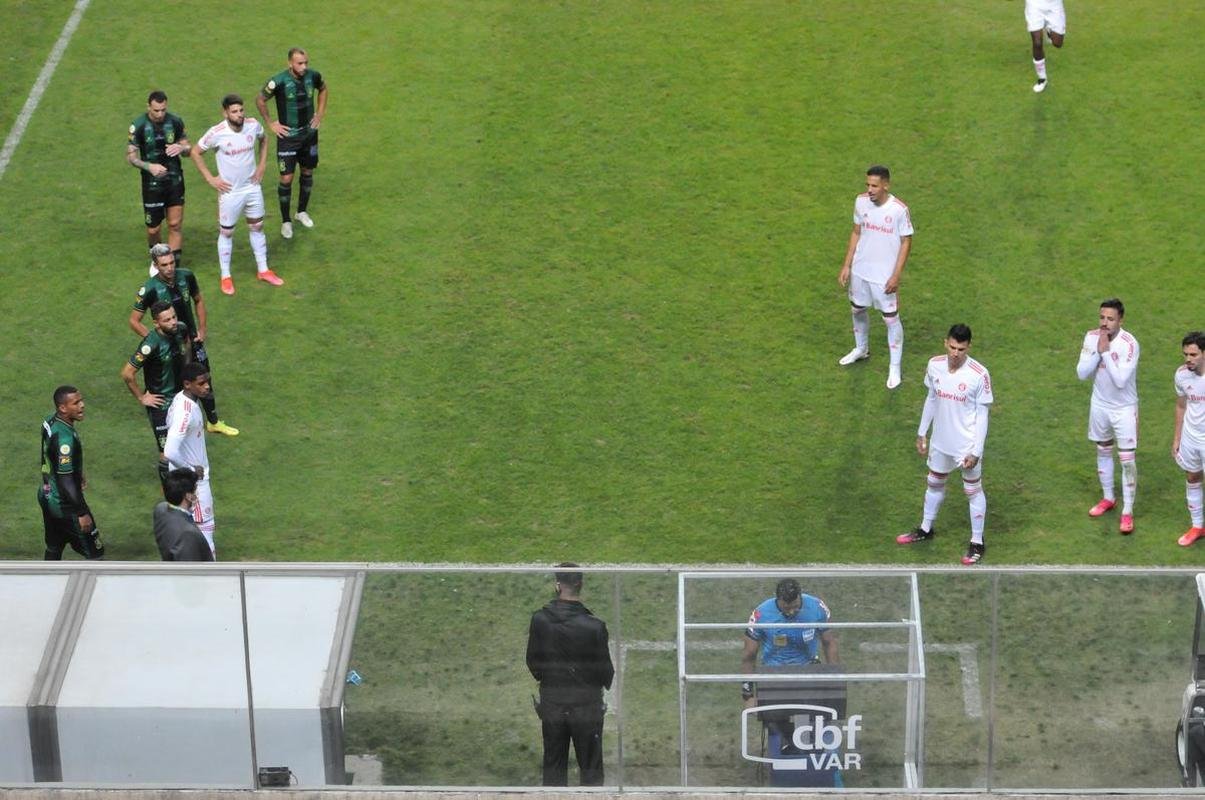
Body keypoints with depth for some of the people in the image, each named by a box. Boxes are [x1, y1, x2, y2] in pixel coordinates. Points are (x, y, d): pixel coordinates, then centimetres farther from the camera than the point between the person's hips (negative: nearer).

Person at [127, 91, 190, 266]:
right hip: (152, 184, -2)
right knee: (153, 229, 5)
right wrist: (149, 166, -25)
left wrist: (181, 148, -17)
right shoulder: (138, 126, -11)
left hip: (175, 181, 2)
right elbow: (130, 156, -7)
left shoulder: (175, 122, -2)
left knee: (176, 225, -1)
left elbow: (188, 148, 8)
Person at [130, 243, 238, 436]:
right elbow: (134, 321, -14)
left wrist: (202, 329, 2)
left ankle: (213, 422, 35)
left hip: (192, 339, 5)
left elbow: (198, 301, 8)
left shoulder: (186, 276, -11)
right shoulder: (150, 289, -23)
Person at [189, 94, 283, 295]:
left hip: (252, 187, 4)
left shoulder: (253, 125, -12)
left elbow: (263, 140, 13)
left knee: (257, 228, 17)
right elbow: (195, 152, -9)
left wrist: (262, 165, 6)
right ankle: (226, 277, 22)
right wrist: (210, 179, -10)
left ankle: (263, 270, 32)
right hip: (230, 191, -4)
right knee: (226, 233, 9)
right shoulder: (217, 133, -23)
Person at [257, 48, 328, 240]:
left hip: (309, 134, 4)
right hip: (288, 136, -4)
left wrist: (320, 113, 9)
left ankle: (302, 211, 36)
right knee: (286, 178, -2)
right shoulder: (279, 81, -23)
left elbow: (323, 89, 14)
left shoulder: (313, 76, -11)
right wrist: (270, 123, -6)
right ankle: (286, 221, 12)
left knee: (308, 173, 16)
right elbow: (260, 100, -7)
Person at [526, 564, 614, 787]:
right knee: (590, 768, 8)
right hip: (586, 705, -2)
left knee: (553, 768, 13)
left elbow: (533, 662, 1)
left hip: (551, 703, 2)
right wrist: (606, 684, 16)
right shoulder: (594, 627, -18)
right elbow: (605, 669, -8)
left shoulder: (539, 620, -9)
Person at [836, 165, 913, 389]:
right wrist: (846, 265, 5)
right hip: (860, 270, 5)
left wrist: (896, 276, -15)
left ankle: (895, 367, 15)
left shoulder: (899, 210, -21)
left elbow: (906, 243, -12)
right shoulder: (861, 202, -6)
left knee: (891, 319, 2)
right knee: (857, 310, 22)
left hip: (885, 275, -5)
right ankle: (861, 349, 47)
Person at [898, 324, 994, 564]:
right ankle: (926, 529, 44)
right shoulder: (935, 365, -9)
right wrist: (921, 433, 10)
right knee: (934, 483, 23)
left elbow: (982, 414, -15)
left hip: (967, 445, -5)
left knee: (973, 490, 10)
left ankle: (977, 543, 24)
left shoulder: (979, 374, -23)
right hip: (941, 442, 5)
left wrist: (976, 451, -16)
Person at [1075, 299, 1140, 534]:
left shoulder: (1129, 344, -25)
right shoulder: (1092, 337, -10)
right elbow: (1082, 373, -13)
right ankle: (1108, 498, 39)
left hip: (1124, 408, -5)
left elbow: (1120, 380, -30)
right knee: (1103, 452, 20)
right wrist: (1098, 351, -24)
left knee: (1127, 460, -2)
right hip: (1100, 405, 5)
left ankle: (1127, 511, 8)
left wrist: (1106, 352, -31)